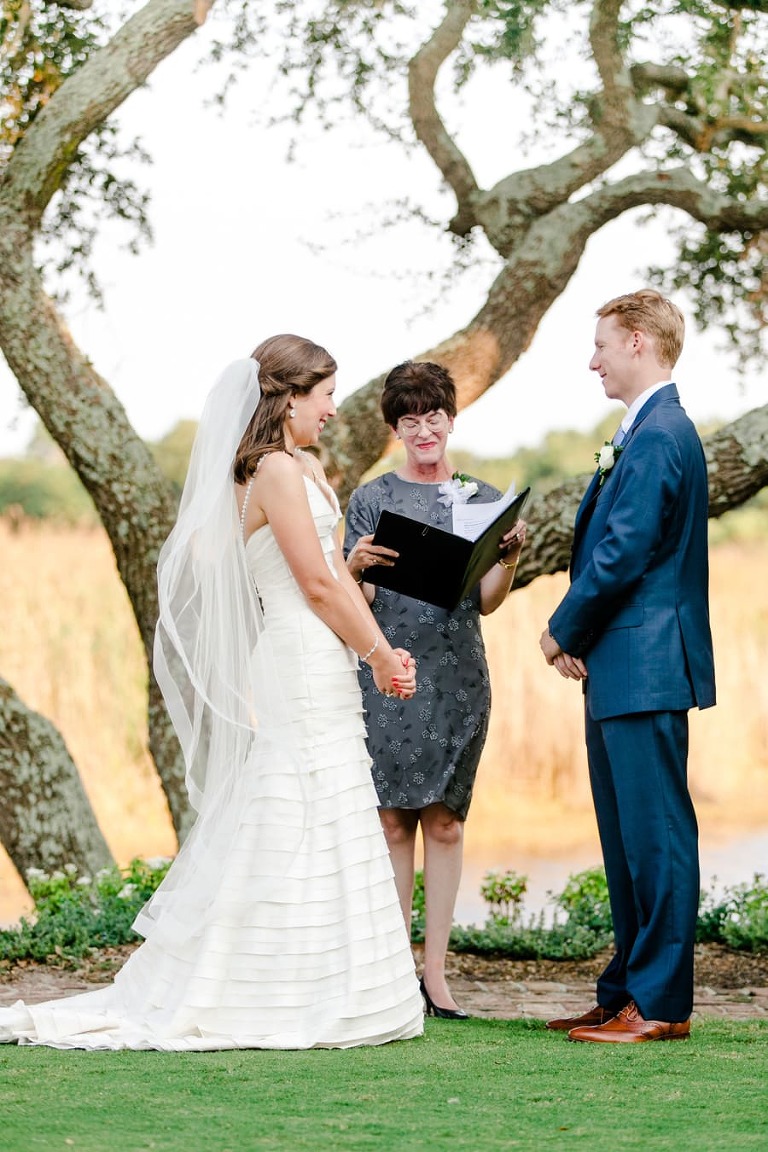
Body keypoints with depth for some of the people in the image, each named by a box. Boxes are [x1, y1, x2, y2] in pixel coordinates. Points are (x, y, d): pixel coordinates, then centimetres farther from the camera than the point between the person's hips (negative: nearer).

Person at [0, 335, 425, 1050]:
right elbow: (317, 585, -15)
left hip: (320, 672, 10)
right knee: (293, 832, -6)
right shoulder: (276, 470, -13)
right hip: (302, 664, -10)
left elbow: (339, 575, 15)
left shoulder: (303, 469, 17)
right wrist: (381, 655, -5)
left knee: (315, 828, 11)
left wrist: (380, 652, 5)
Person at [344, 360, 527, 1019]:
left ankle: (435, 973, 5)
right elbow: (357, 600, 4)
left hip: (457, 676, 1)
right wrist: (355, 565, -17)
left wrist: (511, 557, -12)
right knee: (393, 821, -2)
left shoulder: (483, 500, 11)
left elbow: (486, 601, 7)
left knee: (445, 822, 1)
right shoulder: (372, 499, 6)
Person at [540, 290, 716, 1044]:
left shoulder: (658, 437, -15)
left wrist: (562, 630, -7)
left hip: (646, 669, -11)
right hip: (621, 671, 11)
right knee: (627, 837, 14)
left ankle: (660, 1006, -2)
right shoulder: (648, 433, 18)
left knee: (656, 833, -6)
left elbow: (621, 557, -20)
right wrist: (578, 638, 7)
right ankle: (628, 992, 20)